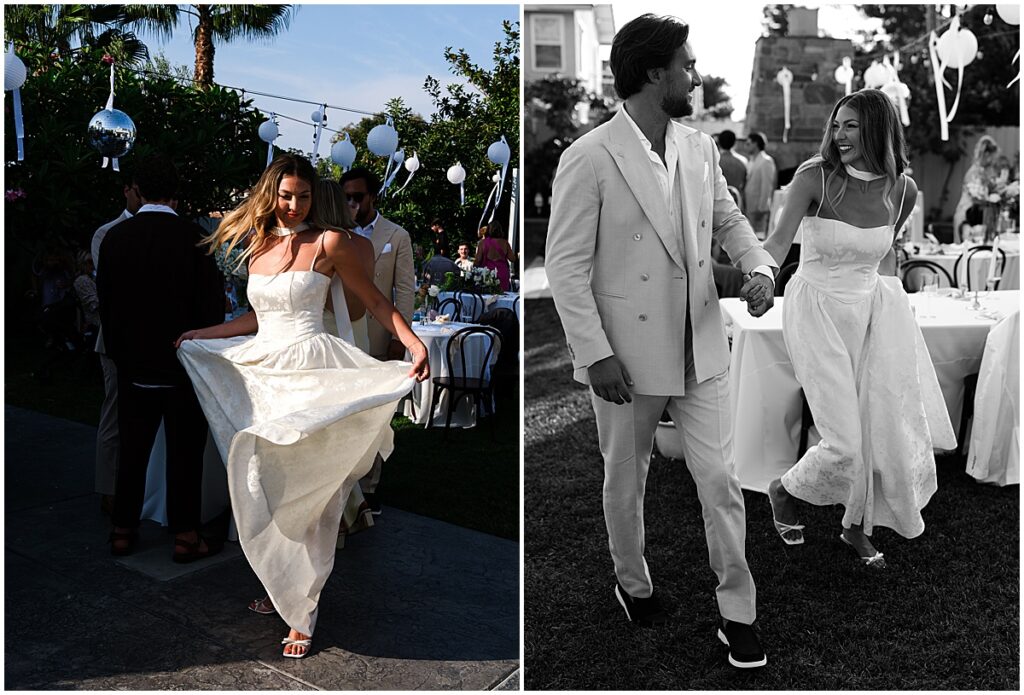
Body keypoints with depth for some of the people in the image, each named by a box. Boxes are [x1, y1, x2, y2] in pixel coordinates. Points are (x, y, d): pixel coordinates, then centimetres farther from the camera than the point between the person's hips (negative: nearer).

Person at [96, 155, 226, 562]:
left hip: (133, 365, 4)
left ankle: (123, 531, 24)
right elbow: (212, 304, -10)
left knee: (132, 451, 14)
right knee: (185, 453, 6)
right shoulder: (195, 238, -13)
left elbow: (105, 302, 7)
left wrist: (118, 353, 18)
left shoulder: (114, 237, -1)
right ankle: (185, 536, 13)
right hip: (184, 365, -3)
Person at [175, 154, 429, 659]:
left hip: (310, 371, -6)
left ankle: (302, 612, 9)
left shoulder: (328, 243, -3)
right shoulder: (257, 247, 13)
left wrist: (416, 345, -16)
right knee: (264, 486, 7)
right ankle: (281, 589, 24)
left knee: (304, 489, -2)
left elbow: (375, 302, -2)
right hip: (263, 371, 6)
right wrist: (199, 335, 26)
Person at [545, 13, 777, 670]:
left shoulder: (700, 147, 3)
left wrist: (759, 265, -4)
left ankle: (738, 613, 24)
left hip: (701, 346, 4)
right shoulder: (588, 160, -14)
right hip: (628, 355, -4)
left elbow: (728, 217, 16)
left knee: (721, 479, 6)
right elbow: (566, 265, -14)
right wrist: (595, 354, -17)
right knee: (627, 481, 15)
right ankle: (634, 584, 41)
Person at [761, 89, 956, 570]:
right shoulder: (815, 177, -13)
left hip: (871, 309, 5)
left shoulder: (903, 189, -1)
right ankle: (783, 492, 23)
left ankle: (858, 528, 30)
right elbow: (778, 241, -24)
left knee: (883, 426, 7)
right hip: (817, 311, -5)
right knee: (844, 442, -8)